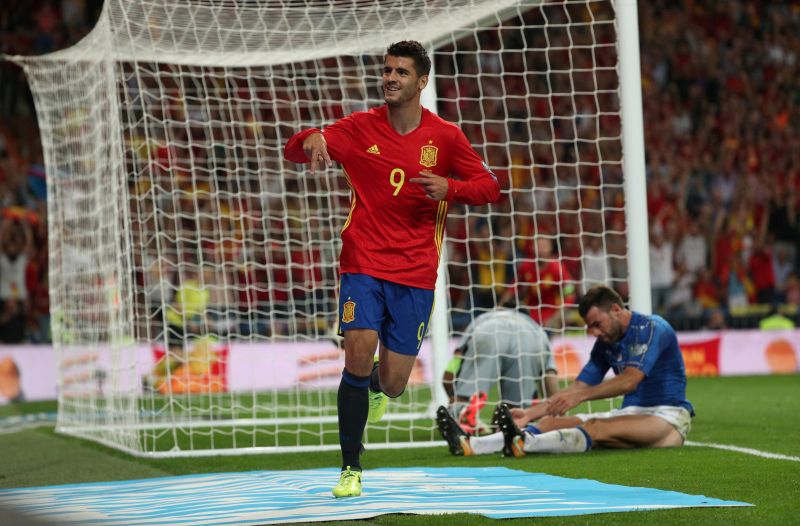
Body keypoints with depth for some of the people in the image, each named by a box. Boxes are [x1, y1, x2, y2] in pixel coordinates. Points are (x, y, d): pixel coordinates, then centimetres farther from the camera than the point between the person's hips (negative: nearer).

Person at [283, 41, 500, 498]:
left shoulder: (445, 137, 1)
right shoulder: (360, 128, 0)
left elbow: (490, 187, 5)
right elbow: (295, 151, -5)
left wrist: (450, 188, -16)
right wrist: (310, 140, -30)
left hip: (415, 275, 1)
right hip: (363, 264, -1)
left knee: (392, 384, 0)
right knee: (359, 354, -20)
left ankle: (375, 386, 42)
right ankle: (352, 469, -8)